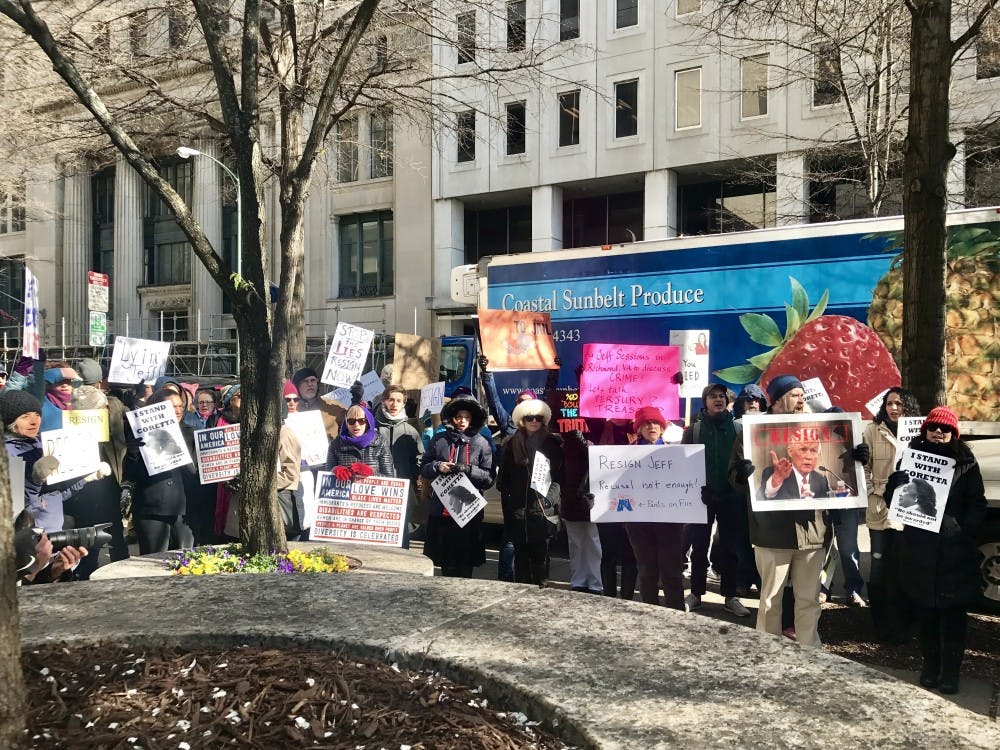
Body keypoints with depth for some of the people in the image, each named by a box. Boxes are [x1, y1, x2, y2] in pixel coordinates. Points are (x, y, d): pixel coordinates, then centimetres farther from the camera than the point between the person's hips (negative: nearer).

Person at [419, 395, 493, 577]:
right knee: (445, 563, 11)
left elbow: (489, 478, -2)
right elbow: (423, 469, 12)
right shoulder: (438, 440, 7)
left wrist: (468, 470, -16)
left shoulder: (481, 443, 2)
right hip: (440, 510, 2)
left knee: (464, 567, 2)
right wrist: (437, 466, -8)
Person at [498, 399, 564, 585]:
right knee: (521, 553, 6)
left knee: (541, 552, -1)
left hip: (543, 505, -1)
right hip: (518, 507, 1)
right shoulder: (513, 444, 8)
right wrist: (506, 504, 0)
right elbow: (504, 479, 7)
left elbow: (560, 474, 5)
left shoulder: (552, 443, 6)